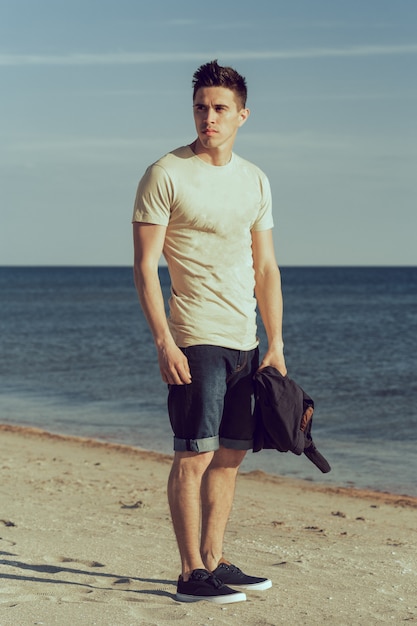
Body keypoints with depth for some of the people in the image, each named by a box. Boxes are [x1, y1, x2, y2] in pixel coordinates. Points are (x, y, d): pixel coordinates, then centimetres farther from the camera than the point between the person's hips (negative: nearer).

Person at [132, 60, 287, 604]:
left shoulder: (255, 181, 13)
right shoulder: (166, 174, -5)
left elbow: (266, 268, 16)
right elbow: (145, 266, -8)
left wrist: (276, 344, 10)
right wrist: (163, 342, -15)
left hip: (246, 340, 6)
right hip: (196, 339, -6)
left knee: (230, 455, 9)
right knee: (194, 455, -5)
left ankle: (214, 561, 19)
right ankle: (191, 574, 2)